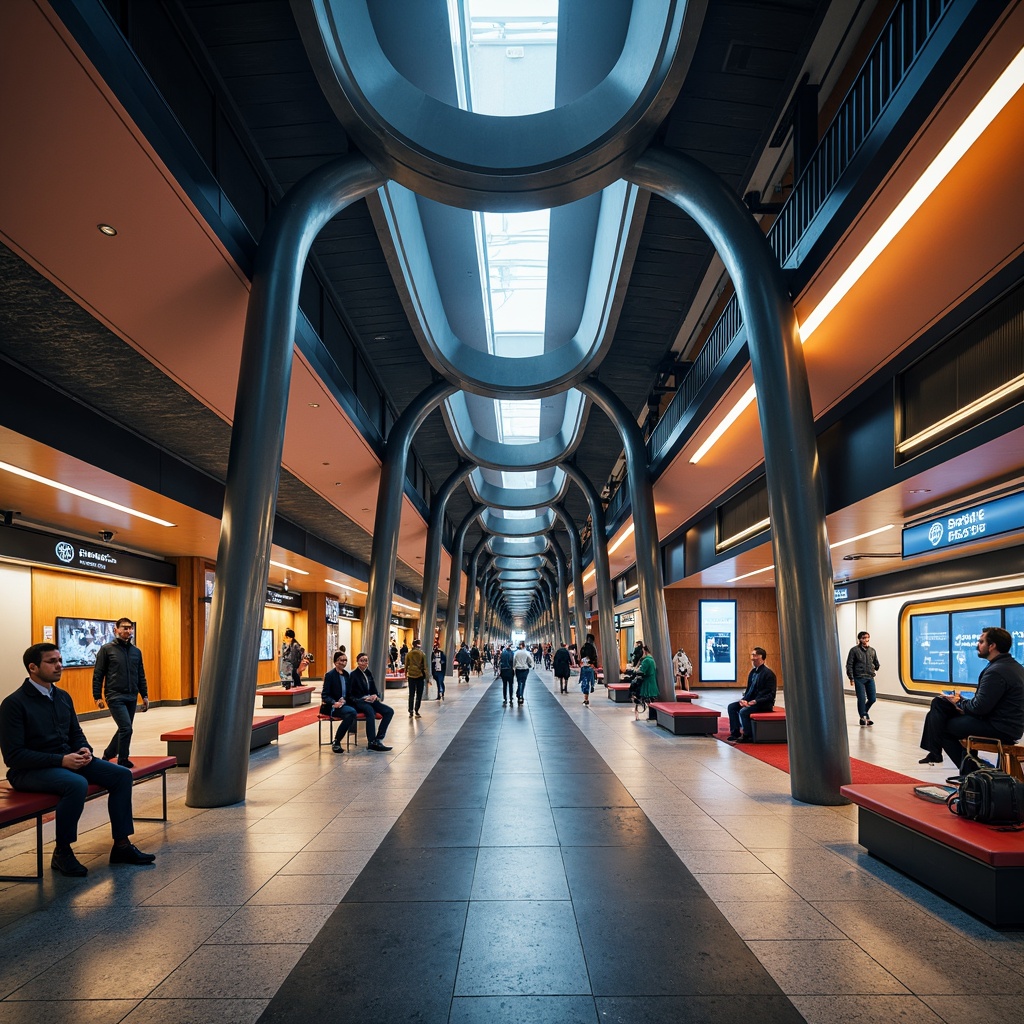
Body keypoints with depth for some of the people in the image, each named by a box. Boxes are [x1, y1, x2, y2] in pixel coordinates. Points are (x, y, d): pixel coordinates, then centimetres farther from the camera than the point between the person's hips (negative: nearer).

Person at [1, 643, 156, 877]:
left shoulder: (63, 697, 10)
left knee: (122, 775, -8)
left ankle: (121, 845, -1)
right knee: (77, 784, -36)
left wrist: (84, 749, -4)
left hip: (67, 759, 8)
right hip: (29, 770, -8)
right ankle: (62, 853, -15)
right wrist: (61, 760, -24)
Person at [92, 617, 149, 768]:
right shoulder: (106, 649, -2)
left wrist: (144, 696, 11)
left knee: (124, 730, 11)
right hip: (115, 697, -5)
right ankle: (123, 761, 2)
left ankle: (108, 755, 31)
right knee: (126, 728, -12)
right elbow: (98, 675, -3)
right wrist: (97, 697, -7)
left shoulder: (136, 652, 11)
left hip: (132, 698, 6)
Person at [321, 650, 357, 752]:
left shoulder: (346, 674, 15)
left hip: (345, 704, 6)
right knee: (351, 712, -32)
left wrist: (344, 701, -4)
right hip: (332, 707, -6)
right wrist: (334, 703, -24)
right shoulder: (329, 675, -3)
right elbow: (325, 695, -6)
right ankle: (336, 742, -20)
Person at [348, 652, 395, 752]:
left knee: (389, 711, -17)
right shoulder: (353, 675, -1)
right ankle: (371, 742, -37)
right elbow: (350, 695, -5)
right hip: (358, 702, -6)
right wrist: (364, 699, -17)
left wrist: (375, 696, -5)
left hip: (370, 700, 7)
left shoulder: (369, 674, 16)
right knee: (370, 711, -39)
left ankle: (379, 739, -21)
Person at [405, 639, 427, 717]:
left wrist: (406, 675, 12)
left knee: (411, 695, 8)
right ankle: (416, 711, 2)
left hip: (411, 676, 2)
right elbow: (424, 666, -2)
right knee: (419, 695, 6)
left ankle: (411, 711, 1)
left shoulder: (408, 654, 1)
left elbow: (406, 665, 3)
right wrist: (425, 676, 6)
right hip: (420, 675, -2)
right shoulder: (422, 654, -3)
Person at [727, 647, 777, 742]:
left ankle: (748, 736, -10)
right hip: (751, 701, 9)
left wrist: (755, 701, -28)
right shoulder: (753, 671, 9)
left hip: (764, 704, -9)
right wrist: (744, 699, -6)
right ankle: (735, 733, 3)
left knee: (744, 711, -28)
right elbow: (748, 689, 14)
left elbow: (771, 695, -19)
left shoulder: (768, 673, -16)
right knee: (732, 706, -1)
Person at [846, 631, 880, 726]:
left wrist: (873, 671, 11)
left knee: (872, 699, 7)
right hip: (859, 679, -4)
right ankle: (864, 717, 10)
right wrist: (851, 678, -8)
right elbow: (849, 665, -4)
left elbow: (876, 663, 22)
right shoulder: (854, 650, -4)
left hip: (870, 678, 4)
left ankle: (863, 713, 31)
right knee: (861, 699, -6)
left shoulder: (872, 650, 9)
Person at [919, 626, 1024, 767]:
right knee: (939, 703, 6)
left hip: (999, 729, -10)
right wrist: (963, 702, 4)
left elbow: (980, 708, -23)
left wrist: (959, 703, -4)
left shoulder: (996, 671, -24)